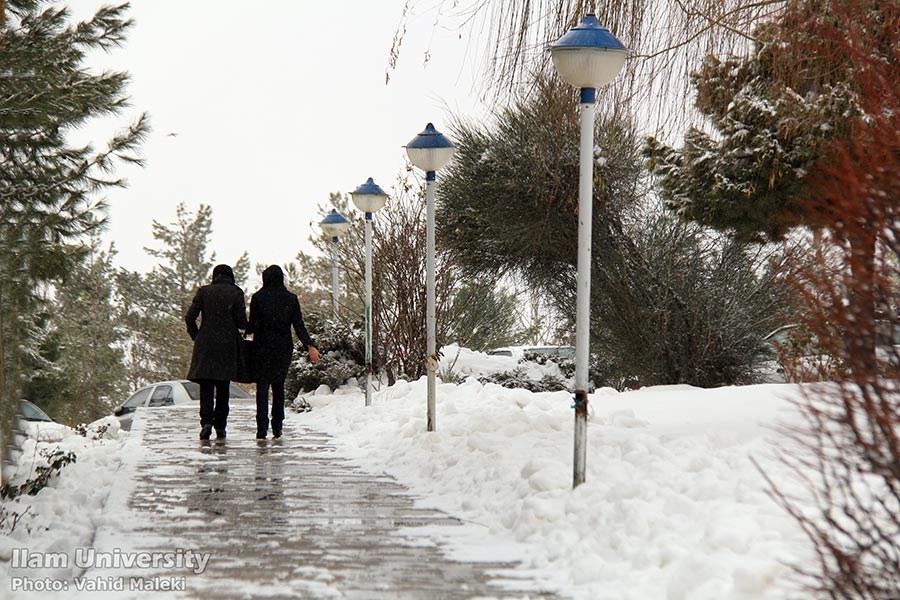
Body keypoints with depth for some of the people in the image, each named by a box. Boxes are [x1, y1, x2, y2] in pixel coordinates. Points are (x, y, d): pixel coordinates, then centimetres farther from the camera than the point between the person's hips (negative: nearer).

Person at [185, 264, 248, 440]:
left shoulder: (204, 291, 3)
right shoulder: (236, 293, -1)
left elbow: (189, 317, -2)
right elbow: (241, 322, -4)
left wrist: (196, 336, 12)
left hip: (205, 345, 0)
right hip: (227, 345, 0)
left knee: (206, 386, 1)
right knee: (223, 387, 10)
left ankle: (206, 421, -19)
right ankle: (220, 426, 8)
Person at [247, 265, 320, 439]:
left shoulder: (258, 298, -4)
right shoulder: (291, 299, 2)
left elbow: (253, 325, -4)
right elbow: (299, 325, -4)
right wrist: (310, 346, -5)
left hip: (263, 347, -3)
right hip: (284, 347, 3)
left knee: (262, 387, 0)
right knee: (278, 386, 15)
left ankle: (262, 428, -12)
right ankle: (277, 427, 11)